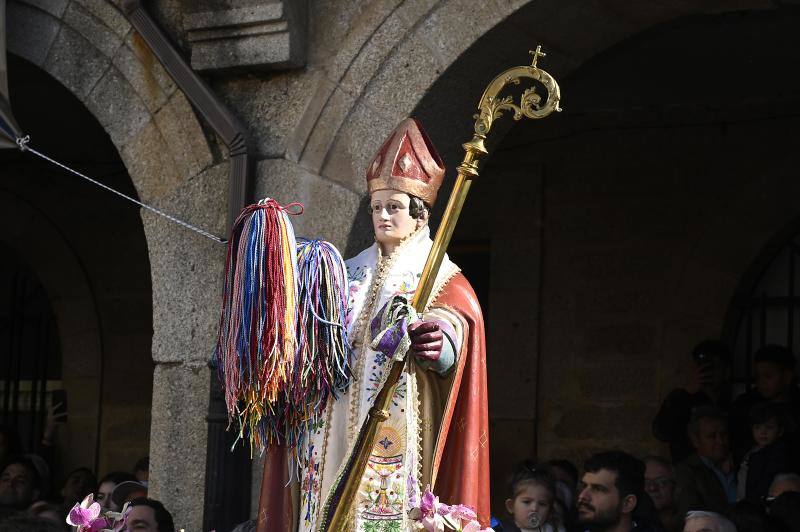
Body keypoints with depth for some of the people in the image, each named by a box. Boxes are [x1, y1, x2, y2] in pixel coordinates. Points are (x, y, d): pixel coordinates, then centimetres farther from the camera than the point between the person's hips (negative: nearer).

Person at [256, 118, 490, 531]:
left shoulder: (442, 279, 5)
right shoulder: (349, 274, 20)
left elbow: (456, 323, -15)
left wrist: (438, 340, -39)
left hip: (397, 431, -4)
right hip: (337, 431, 4)